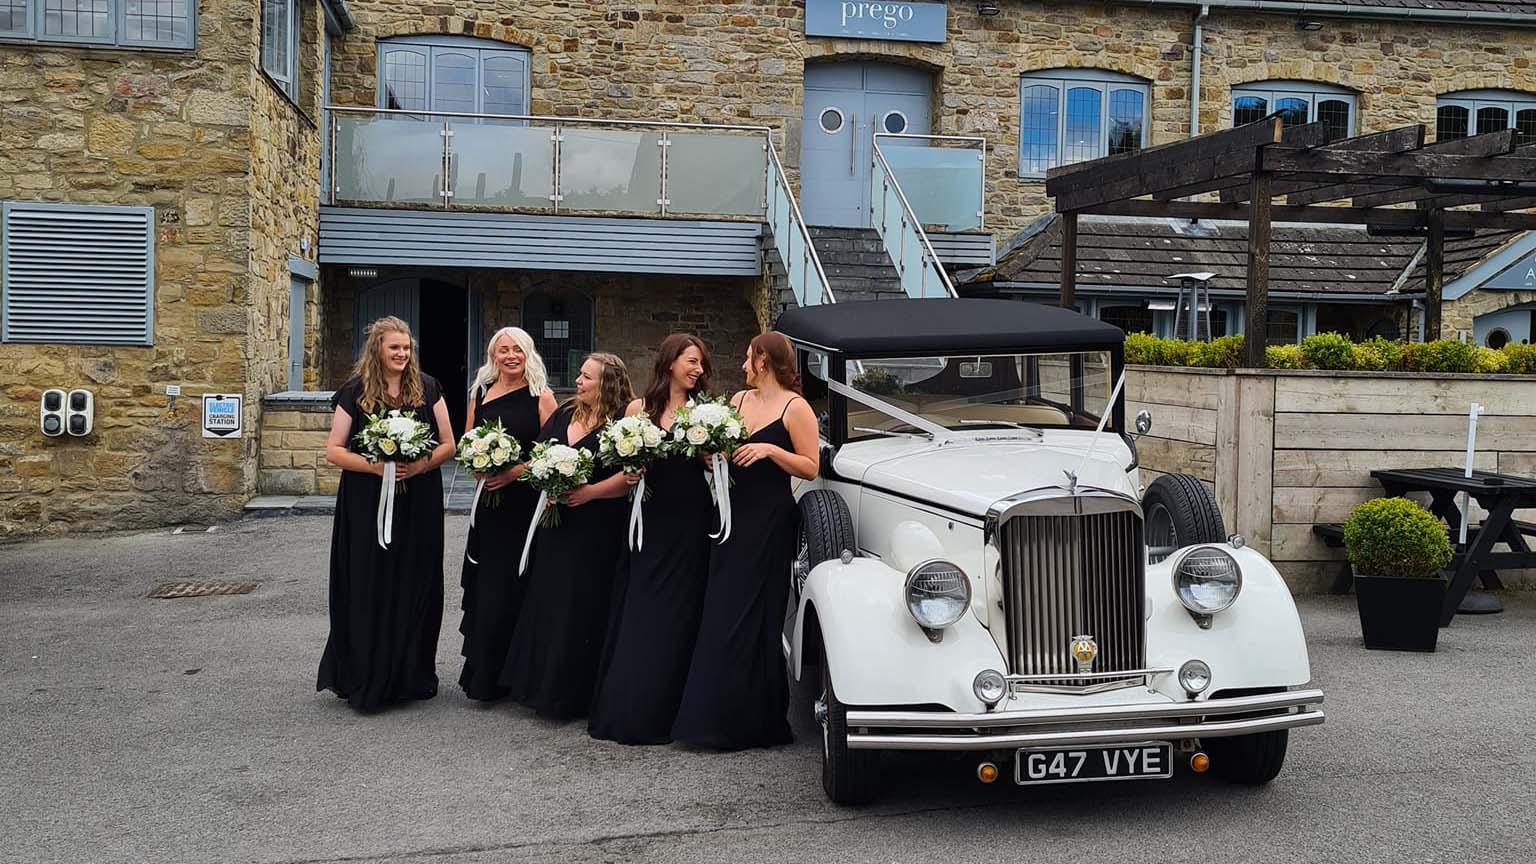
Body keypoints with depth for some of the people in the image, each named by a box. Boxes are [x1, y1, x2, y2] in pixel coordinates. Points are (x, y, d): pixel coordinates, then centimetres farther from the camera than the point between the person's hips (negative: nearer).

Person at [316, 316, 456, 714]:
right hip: (367, 506, -2)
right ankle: (367, 681, 8)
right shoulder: (355, 392, 1)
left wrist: (422, 464, -13)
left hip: (419, 505, 2)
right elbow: (333, 450, -1)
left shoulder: (427, 388, 5)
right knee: (369, 591, -1)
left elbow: (448, 444, 6)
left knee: (416, 588, 5)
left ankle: (413, 676, 18)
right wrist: (374, 465, -16)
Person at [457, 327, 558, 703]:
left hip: (526, 503, -3)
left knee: (509, 587, -1)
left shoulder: (541, 397, -1)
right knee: (484, 584, 5)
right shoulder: (480, 394, 10)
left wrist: (518, 470, -16)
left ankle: (493, 677, 10)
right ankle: (480, 673, 17)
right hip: (488, 503, 3)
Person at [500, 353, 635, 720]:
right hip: (555, 527, 7)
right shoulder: (563, 415, 12)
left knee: (581, 610, -1)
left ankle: (572, 693, 11)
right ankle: (541, 683, 22)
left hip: (596, 532, -6)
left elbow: (629, 476, -16)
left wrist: (589, 491, -21)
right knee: (545, 603, 10)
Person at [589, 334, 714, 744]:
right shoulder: (639, 409, 7)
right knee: (639, 615, 2)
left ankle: (659, 712, 11)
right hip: (652, 518, 0)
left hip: (690, 522, 0)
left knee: (677, 616, 2)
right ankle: (626, 709, 12)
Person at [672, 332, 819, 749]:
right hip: (732, 515, 6)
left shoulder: (795, 407, -6)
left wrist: (770, 450, -19)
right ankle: (717, 713, 16)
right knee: (722, 614, 7)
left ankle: (756, 721, 10)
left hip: (770, 522, -6)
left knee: (751, 619, -2)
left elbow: (810, 468, -8)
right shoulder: (738, 400, 13)